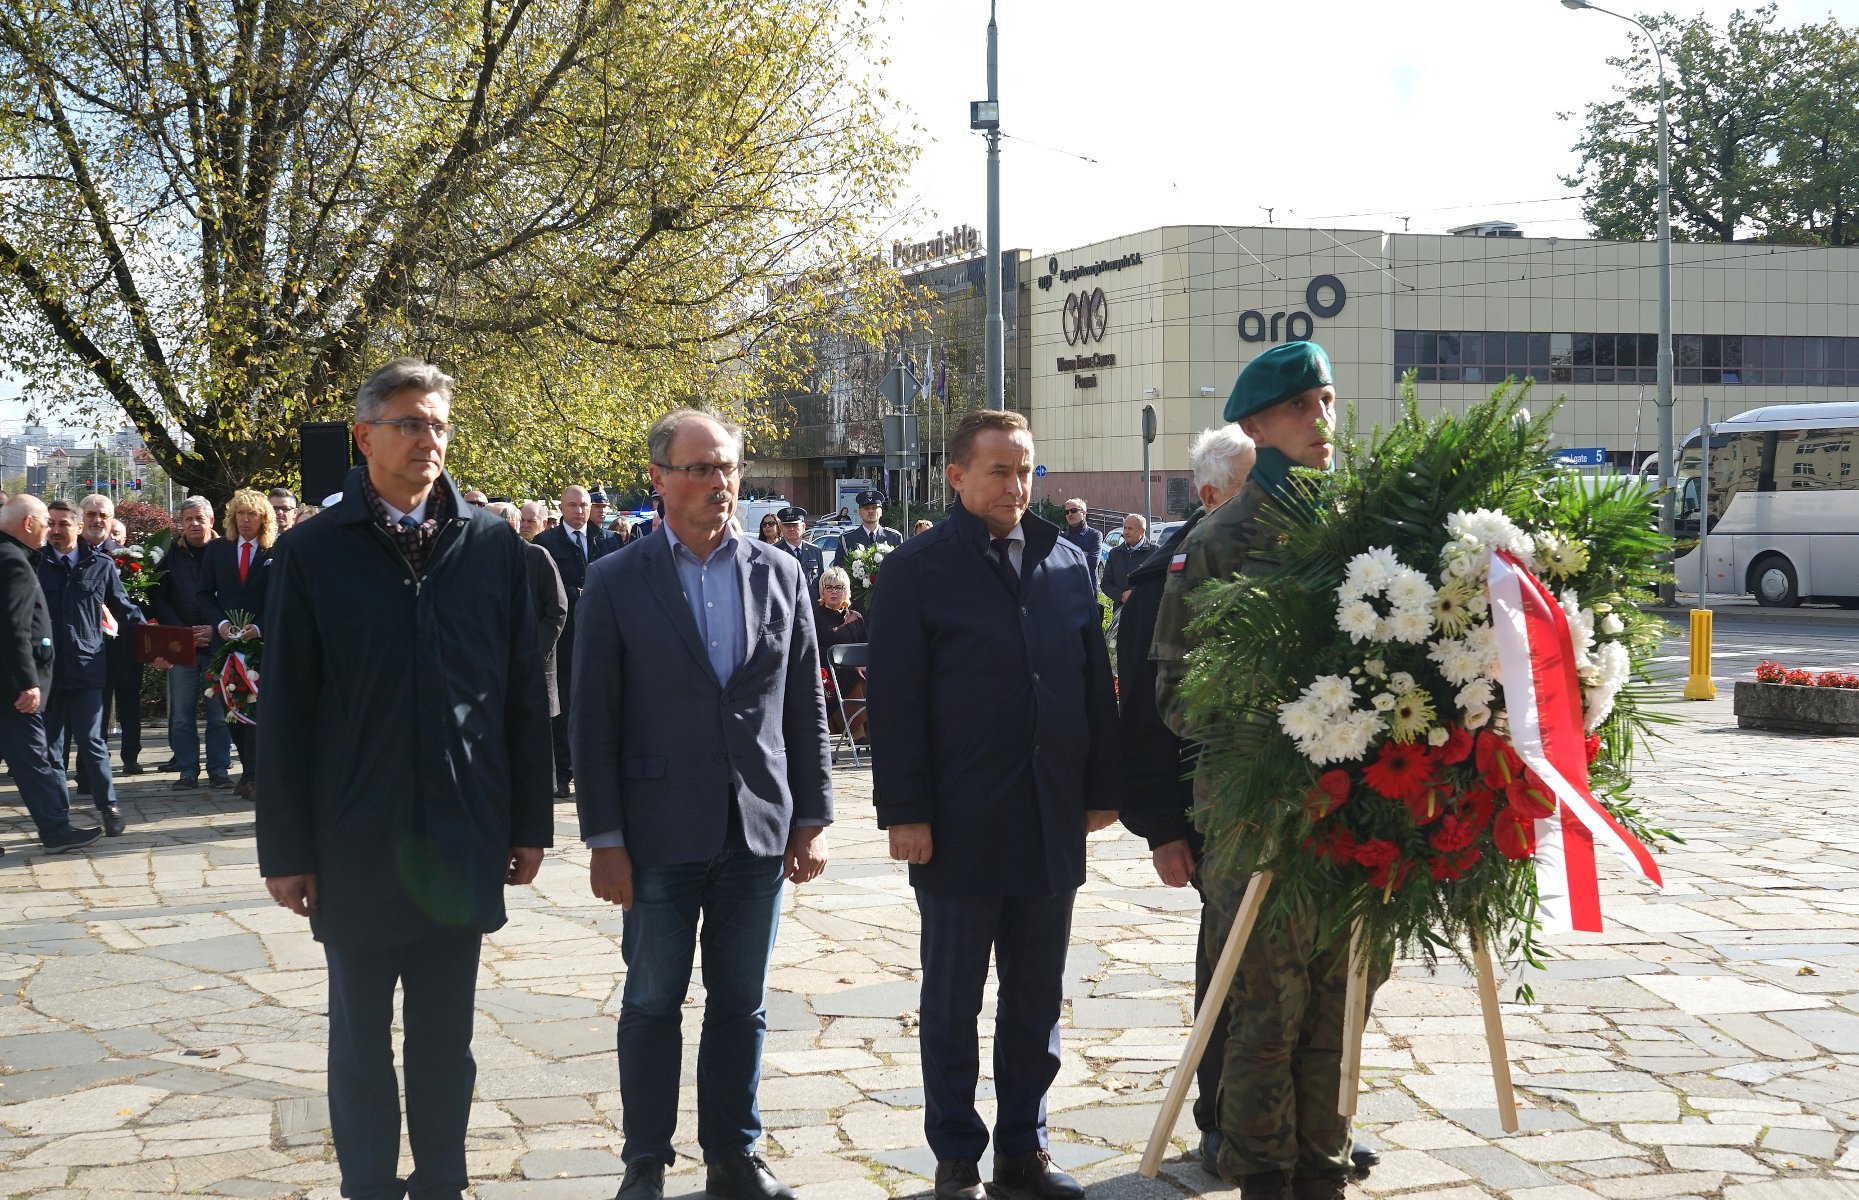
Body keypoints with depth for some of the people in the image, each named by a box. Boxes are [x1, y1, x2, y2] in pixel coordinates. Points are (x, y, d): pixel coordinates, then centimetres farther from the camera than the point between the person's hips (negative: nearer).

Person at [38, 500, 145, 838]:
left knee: (90, 740, -1)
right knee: (49, 743, 8)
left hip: (85, 667, -1)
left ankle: (108, 805, 10)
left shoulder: (101, 565, 4)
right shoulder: (36, 563, 3)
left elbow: (124, 609, 10)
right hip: (45, 667, 1)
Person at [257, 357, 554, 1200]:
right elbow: (284, 713, -2)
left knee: (445, 1035, 12)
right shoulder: (313, 553, -3)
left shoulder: (493, 547, 2)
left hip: (463, 839, 1)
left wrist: (530, 822, 4)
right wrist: (286, 849, -3)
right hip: (356, 844, -1)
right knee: (361, 1036, 10)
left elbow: (524, 696, 5)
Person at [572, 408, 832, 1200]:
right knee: (654, 1001, 7)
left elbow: (805, 707, 7)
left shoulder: (779, 574, 5)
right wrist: (605, 839, -8)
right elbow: (594, 720, -4)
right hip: (661, 831, -2)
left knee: (741, 1002, 11)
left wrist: (811, 818, 4)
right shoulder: (617, 583, -3)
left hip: (758, 829, 3)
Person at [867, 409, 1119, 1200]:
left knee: (1038, 1001, 12)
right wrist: (903, 811, -12)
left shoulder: (1067, 565, 8)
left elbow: (1095, 683, 11)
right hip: (960, 828, -4)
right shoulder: (917, 570, -4)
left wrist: (1101, 789, 8)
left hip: (1052, 824, 4)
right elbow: (894, 701, -7)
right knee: (953, 1005, 8)